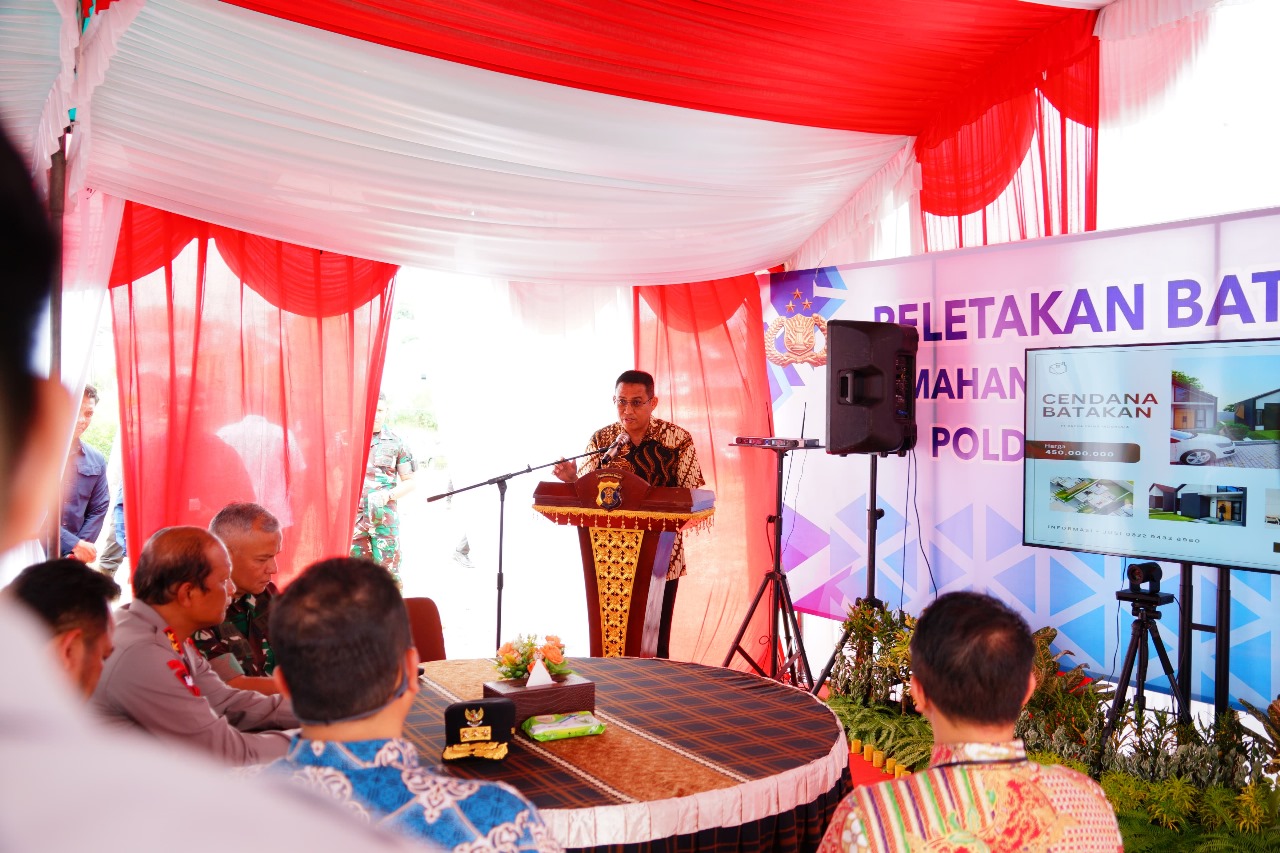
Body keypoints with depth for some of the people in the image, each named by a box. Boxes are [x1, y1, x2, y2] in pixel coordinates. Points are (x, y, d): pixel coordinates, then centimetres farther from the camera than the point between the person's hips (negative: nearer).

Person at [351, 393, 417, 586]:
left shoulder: (396, 443, 2)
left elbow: (410, 482, 5)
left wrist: (388, 495, -11)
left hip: (386, 519, -1)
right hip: (354, 517, 1)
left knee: (388, 571, -1)